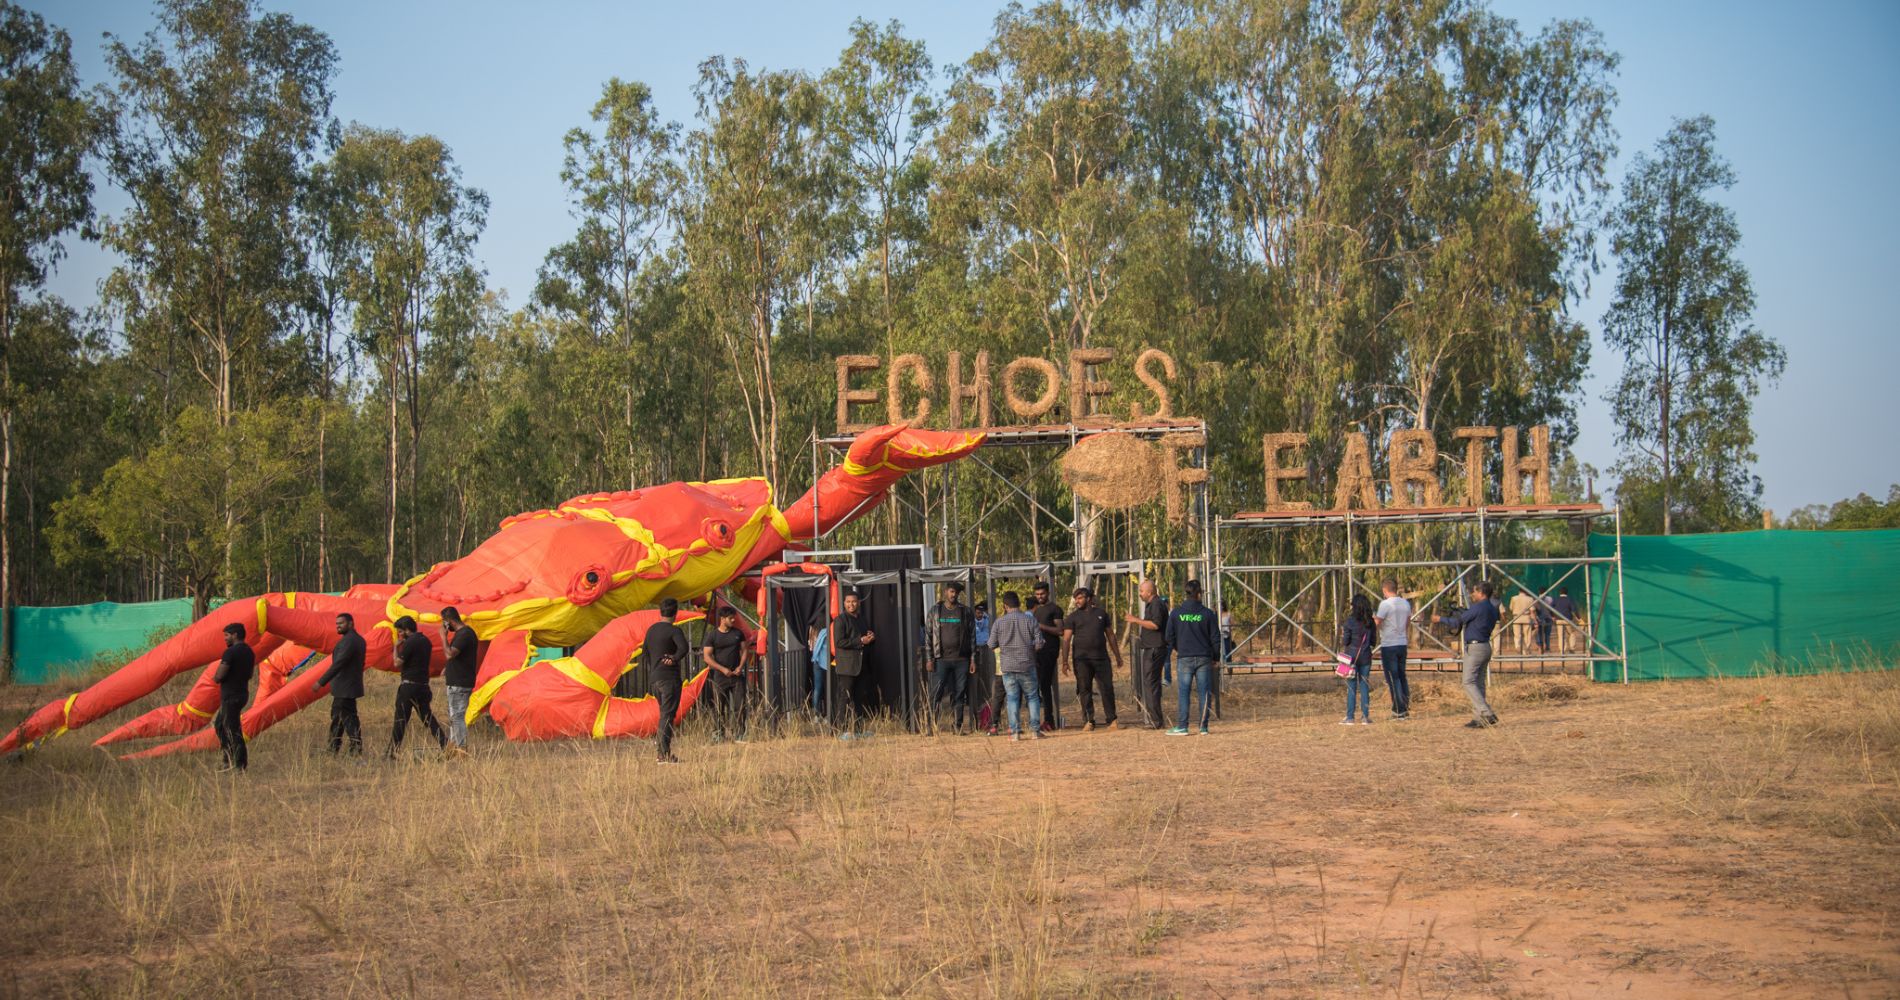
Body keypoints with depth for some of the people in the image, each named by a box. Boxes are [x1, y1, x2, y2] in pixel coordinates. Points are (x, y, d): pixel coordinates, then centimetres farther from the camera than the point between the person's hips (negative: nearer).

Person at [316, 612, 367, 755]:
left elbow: (338, 663, -26)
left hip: (345, 689, -11)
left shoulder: (349, 640, -19)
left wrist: (321, 682, -25)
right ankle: (334, 749, 24)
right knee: (337, 717, 17)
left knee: (349, 719, -7)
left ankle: (357, 751, -6)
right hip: (345, 688, 11)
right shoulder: (358, 639, 13)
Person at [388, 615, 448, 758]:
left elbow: (397, 663, -12)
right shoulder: (425, 640, 12)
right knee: (427, 717, 11)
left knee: (400, 720, -1)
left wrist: (396, 647, 1)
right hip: (424, 685, 8)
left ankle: (392, 752, 2)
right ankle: (446, 744, 0)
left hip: (409, 685, -7)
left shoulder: (409, 643, -14)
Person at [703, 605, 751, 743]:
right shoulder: (712, 635, -2)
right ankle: (717, 736, 8)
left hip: (736, 675, 3)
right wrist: (723, 669, -13)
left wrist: (740, 667, -4)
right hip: (720, 678, -3)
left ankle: (739, 736, -2)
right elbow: (707, 656, -5)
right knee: (718, 709, 1)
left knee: (740, 707, -5)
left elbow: (744, 651, 13)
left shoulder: (738, 633, 8)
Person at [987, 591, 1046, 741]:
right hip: (1027, 665, 0)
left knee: (1012, 698, 5)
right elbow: (1039, 643, -7)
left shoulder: (1000, 622, -4)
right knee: (1032, 697, 11)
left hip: (1007, 666, 0)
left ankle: (1015, 731, 0)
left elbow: (991, 644, 0)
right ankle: (1035, 729, 7)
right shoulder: (1030, 619, -6)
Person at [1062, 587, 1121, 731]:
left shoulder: (1101, 614, 12)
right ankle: (1088, 721, 6)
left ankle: (1111, 720, 6)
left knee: (1107, 688, -1)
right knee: (1084, 690, 0)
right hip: (1081, 658, -1)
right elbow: (1066, 639, -1)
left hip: (1101, 657, 1)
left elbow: (1110, 635, 17)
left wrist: (1117, 656, 17)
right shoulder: (1073, 617, 5)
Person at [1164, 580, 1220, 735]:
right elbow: (1215, 638, 1)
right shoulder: (1207, 614, -3)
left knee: (1183, 693, 2)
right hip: (1204, 658, 0)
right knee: (1205, 692, 5)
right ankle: (1203, 727, 4)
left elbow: (1169, 637, 2)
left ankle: (1182, 727, -1)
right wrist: (1214, 657, 14)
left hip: (1184, 658, 0)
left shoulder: (1176, 613, -2)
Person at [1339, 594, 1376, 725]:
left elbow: (1345, 641, -9)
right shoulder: (1370, 622, 1)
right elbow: (1373, 641, 7)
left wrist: (1342, 634, 10)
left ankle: (1350, 718, 1)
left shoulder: (1350, 620, -11)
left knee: (1351, 687, 1)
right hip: (1366, 656, 3)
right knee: (1364, 686, 8)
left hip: (1352, 656, -3)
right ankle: (1365, 717, 7)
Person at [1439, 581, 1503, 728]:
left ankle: (1486, 713, -20)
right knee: (1479, 684, 11)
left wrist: (1441, 619, 7)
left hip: (1474, 648, -9)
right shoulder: (1493, 609, 12)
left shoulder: (1478, 607, -16)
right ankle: (1478, 719, 9)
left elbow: (1457, 622, -9)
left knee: (1469, 683, -8)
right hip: (1486, 647, 9)